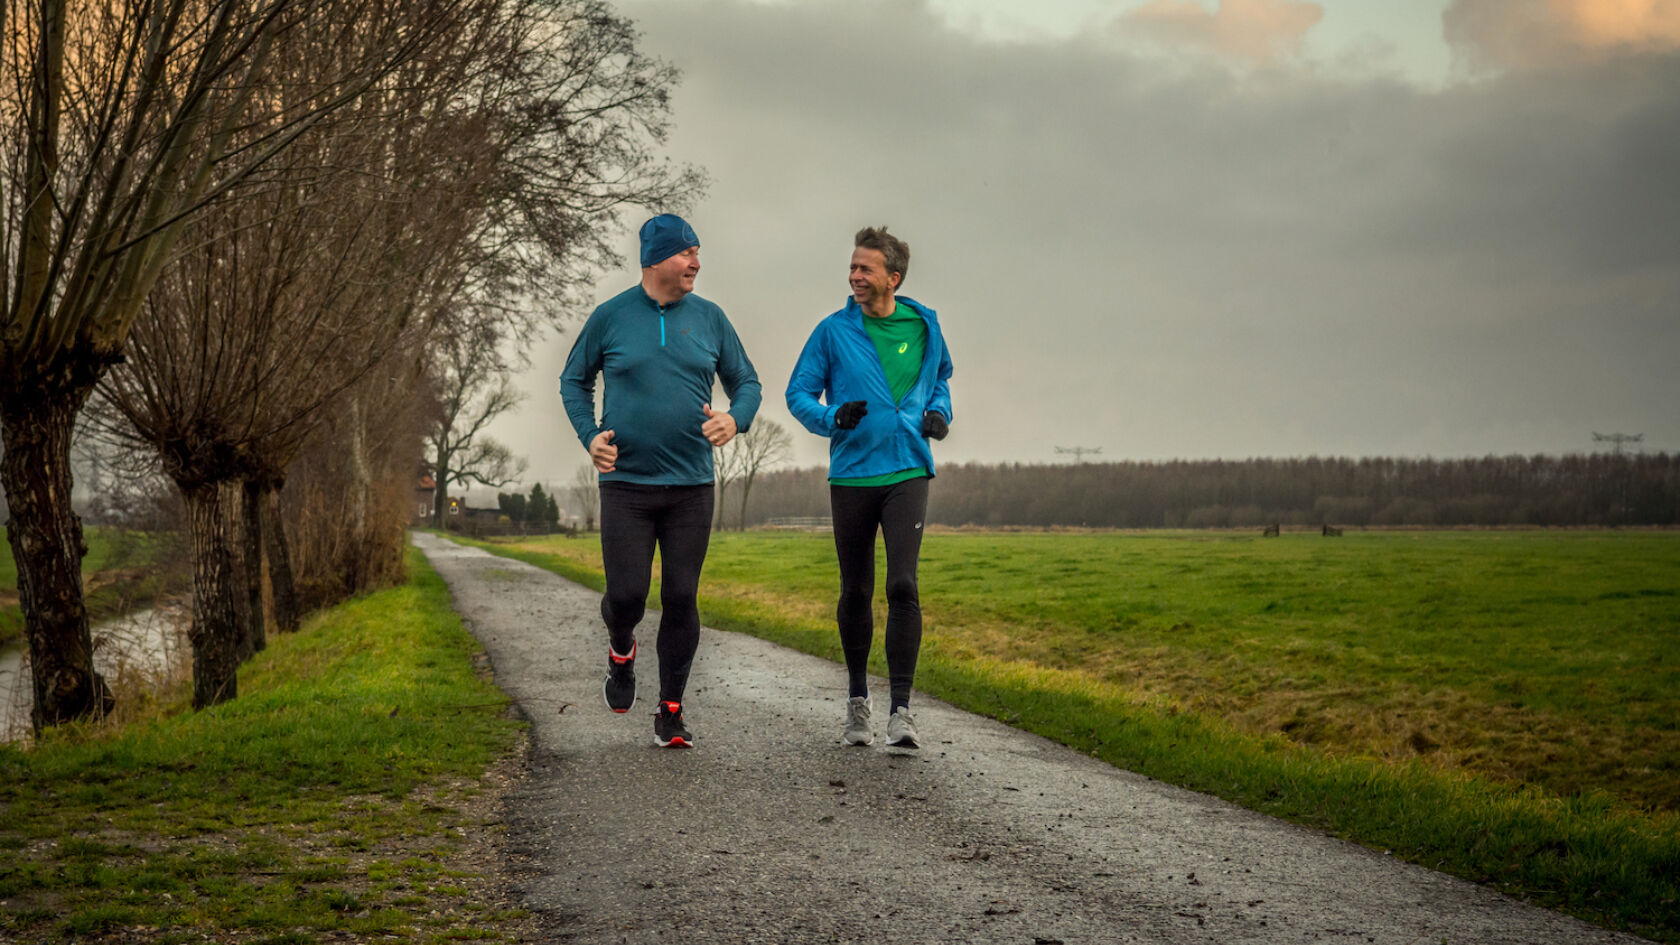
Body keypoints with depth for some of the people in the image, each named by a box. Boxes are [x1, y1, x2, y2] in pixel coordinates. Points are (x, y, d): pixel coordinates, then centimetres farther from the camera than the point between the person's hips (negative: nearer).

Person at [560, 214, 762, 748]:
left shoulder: (709, 318, 6)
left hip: (691, 485, 2)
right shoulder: (610, 317, 1)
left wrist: (735, 419, -10)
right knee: (627, 594, -7)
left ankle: (670, 713, 13)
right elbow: (574, 380, 13)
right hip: (625, 484, -1)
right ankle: (621, 653, 29)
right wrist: (589, 436, -3)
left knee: (681, 599, 0)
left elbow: (747, 383, 12)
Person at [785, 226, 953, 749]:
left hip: (907, 474, 0)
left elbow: (940, 377, 25)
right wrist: (833, 417, -14)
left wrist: (939, 412, 5)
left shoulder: (924, 326, 6)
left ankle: (900, 708, -10)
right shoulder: (833, 331, 1)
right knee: (856, 592, 8)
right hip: (850, 476, 0)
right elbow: (799, 392, 5)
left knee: (903, 585, -13)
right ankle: (857, 698, 27)